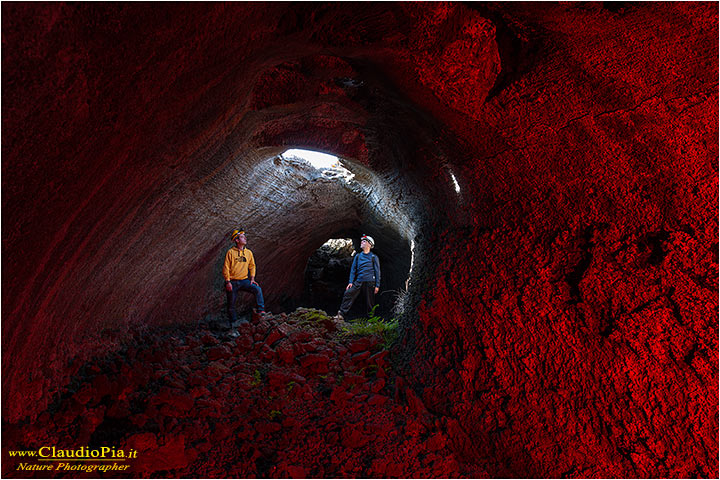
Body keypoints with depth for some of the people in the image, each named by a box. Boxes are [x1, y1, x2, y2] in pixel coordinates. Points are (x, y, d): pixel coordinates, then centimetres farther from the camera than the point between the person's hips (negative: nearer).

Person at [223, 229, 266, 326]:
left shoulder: (248, 252, 7)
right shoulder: (231, 252, -5)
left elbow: (252, 266, 15)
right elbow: (226, 268, -6)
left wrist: (252, 279, 4)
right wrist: (228, 282, -13)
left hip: (244, 281, 3)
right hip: (232, 282, -3)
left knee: (257, 289, -22)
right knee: (231, 304, 3)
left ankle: (261, 311, -19)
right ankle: (233, 323, 18)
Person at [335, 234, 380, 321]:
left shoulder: (373, 257, 3)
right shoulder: (357, 256, 14)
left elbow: (377, 272, 3)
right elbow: (353, 270, 15)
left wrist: (377, 285, -2)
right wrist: (351, 282, 4)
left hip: (369, 282, -3)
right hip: (358, 282, 3)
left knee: (369, 303, 2)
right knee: (348, 294, -16)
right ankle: (341, 315, -17)